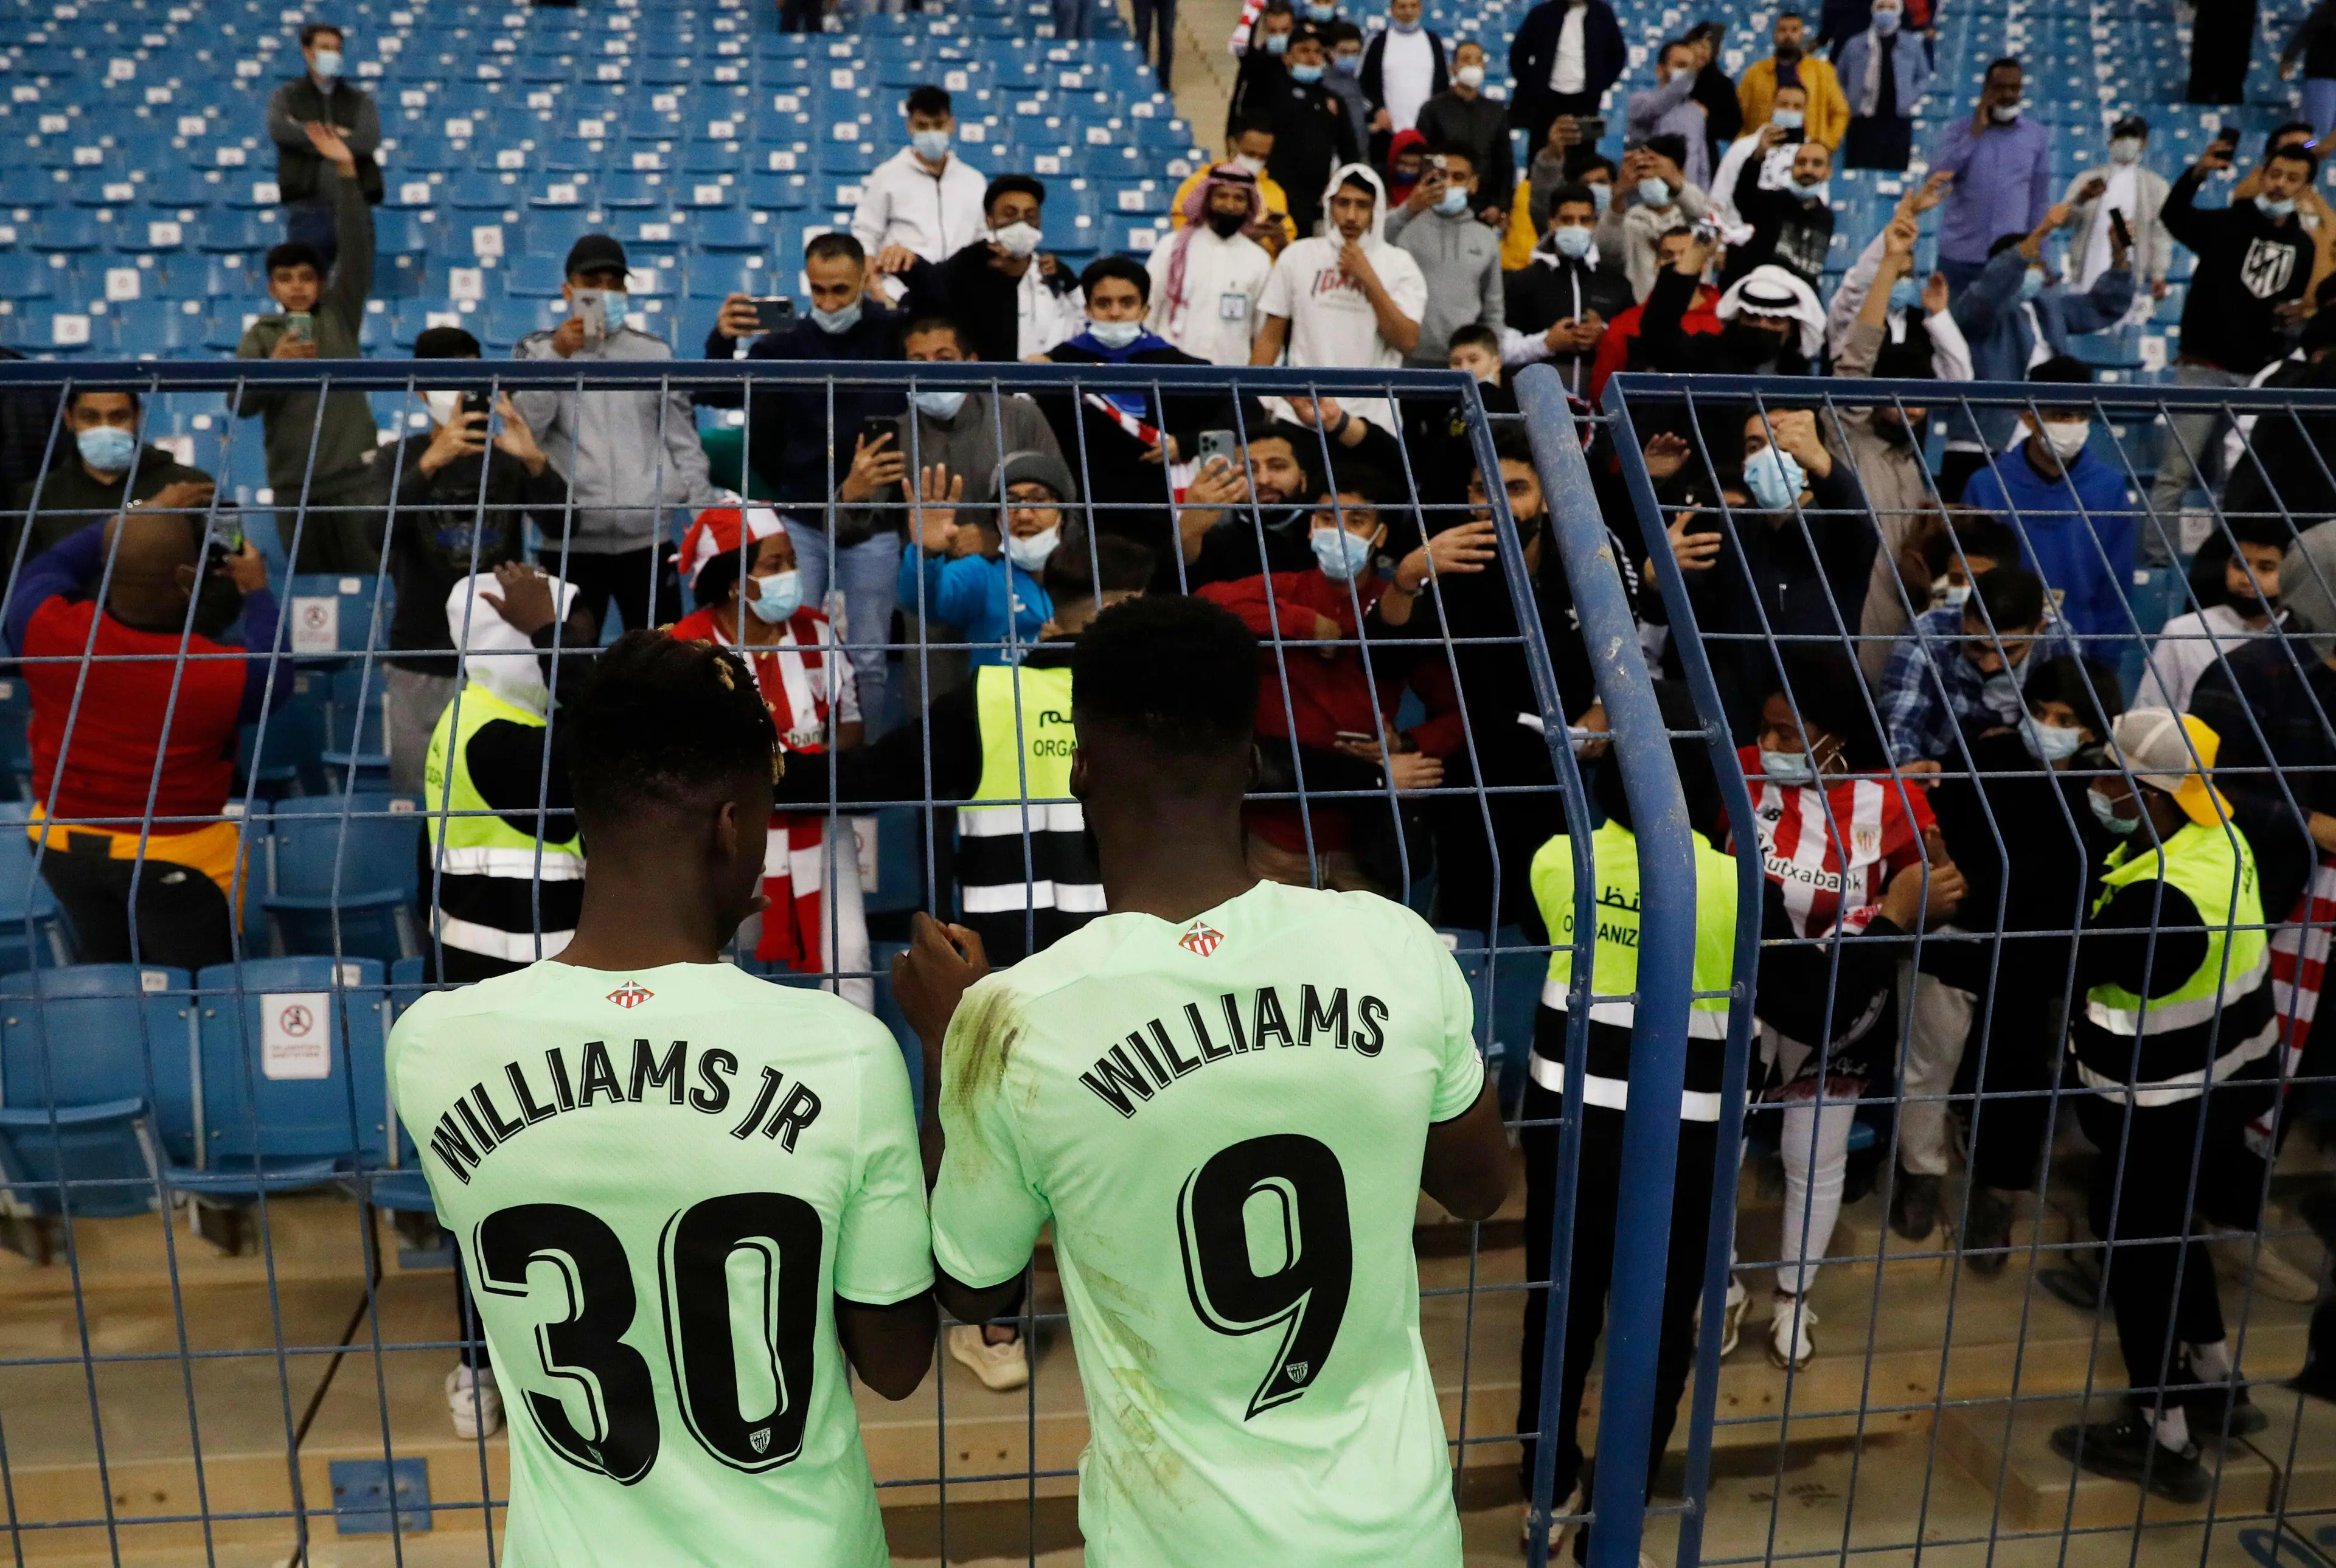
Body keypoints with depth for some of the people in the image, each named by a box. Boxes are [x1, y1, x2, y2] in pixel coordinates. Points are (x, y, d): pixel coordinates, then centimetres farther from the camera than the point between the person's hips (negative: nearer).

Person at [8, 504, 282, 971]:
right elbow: (274, 674, -6)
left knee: (106, 977, 26)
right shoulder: (218, 673, -30)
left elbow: (41, 573, 4)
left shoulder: (43, 628, -20)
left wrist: (136, 517, 6)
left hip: (61, 844, 4)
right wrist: (257, 593, 4)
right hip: (174, 854, -4)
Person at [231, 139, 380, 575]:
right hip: (293, 486, 2)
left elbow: (357, 247, -4)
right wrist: (273, 364, -20)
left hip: (354, 476, -2)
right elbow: (239, 404, -2)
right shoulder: (258, 336, 9)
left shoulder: (339, 314, 7)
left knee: (366, 577, -3)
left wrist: (346, 173, -13)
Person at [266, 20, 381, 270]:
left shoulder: (360, 99, 13)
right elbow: (278, 128, -10)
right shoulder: (286, 95, 12)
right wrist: (337, 133, -8)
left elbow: (370, 139, -7)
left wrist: (306, 136, -8)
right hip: (306, 209, -1)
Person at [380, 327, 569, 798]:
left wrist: (535, 462, -28)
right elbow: (379, 534, -18)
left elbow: (562, 527, -10)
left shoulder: (509, 456, 4)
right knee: (418, 796, 7)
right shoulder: (399, 458, 2)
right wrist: (430, 462, -33)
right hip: (421, 662, 0)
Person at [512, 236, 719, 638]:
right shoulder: (536, 350, 9)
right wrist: (558, 356, -14)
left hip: (649, 535, 1)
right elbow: (523, 427, -6)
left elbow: (684, 443, 10)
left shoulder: (656, 352, 11)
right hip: (570, 540, -1)